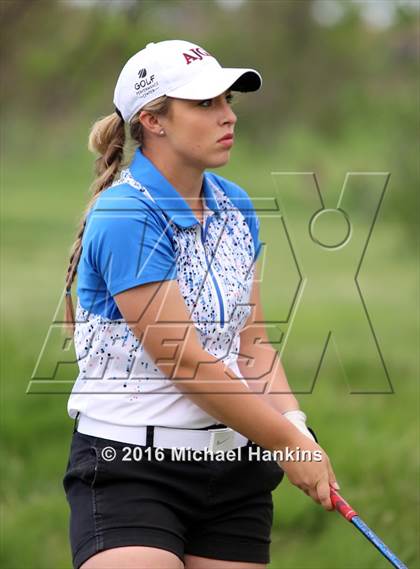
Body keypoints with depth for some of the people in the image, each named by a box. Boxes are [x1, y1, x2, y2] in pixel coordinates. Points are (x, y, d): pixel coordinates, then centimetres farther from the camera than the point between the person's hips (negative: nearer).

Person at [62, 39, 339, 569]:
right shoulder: (124, 218, -16)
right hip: (129, 469, -7)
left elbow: (252, 341, 11)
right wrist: (287, 443, -12)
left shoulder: (235, 206, 9)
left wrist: (294, 423, -8)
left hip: (234, 465, 7)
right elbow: (185, 362, -17)